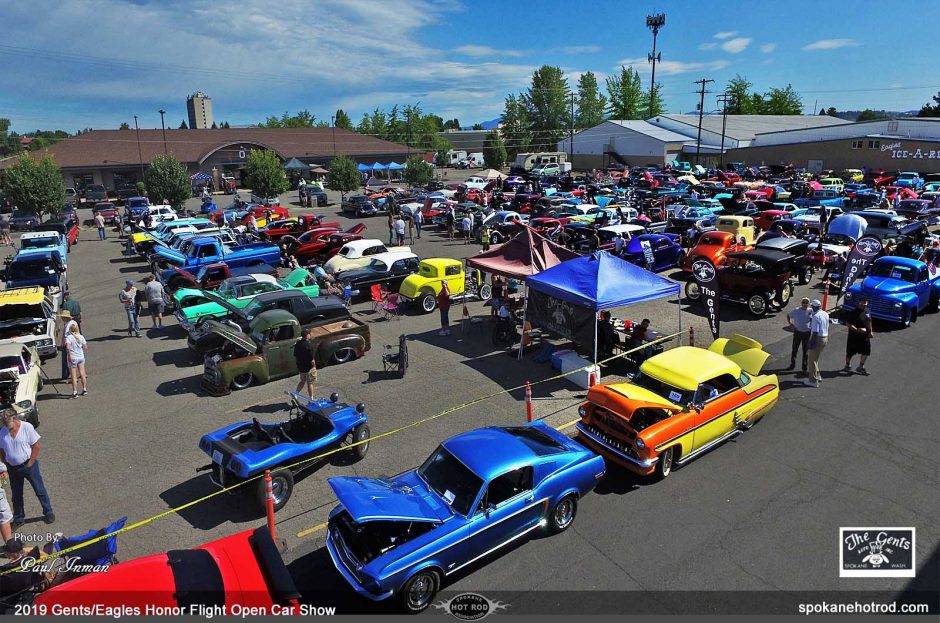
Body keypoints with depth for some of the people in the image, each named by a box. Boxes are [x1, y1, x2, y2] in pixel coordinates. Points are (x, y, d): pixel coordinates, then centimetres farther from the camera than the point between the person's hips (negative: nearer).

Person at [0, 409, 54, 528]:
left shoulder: (27, 427, -14)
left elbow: (36, 446, -10)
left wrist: (30, 464, -12)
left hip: (28, 465, -4)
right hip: (12, 468, 4)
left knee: (40, 491, 5)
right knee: (16, 495, 15)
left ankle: (48, 513, 19)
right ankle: (18, 518, 30)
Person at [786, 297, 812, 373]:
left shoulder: (811, 311, -6)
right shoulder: (796, 311, -2)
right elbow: (788, 315, 13)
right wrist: (790, 323, 1)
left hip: (807, 333, -1)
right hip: (797, 332, 2)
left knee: (805, 351, 6)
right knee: (794, 349, 10)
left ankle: (804, 368, 16)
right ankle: (792, 364, 25)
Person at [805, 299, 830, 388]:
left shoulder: (816, 316, -21)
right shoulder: (825, 314, 8)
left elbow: (815, 332, -22)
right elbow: (827, 327, 17)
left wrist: (810, 342, -18)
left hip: (818, 339, -9)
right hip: (825, 338, 9)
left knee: (812, 360, 1)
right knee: (815, 358, 23)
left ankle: (813, 381, 6)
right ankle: (817, 376, 32)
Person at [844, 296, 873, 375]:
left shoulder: (867, 311, 5)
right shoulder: (853, 312, -17)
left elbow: (869, 322, 19)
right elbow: (848, 324, -19)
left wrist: (870, 331, 16)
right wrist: (857, 329, -27)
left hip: (865, 336, 6)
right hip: (854, 336, -6)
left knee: (866, 352, 6)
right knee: (850, 352, 8)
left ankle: (860, 367, 20)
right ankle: (847, 365, 27)